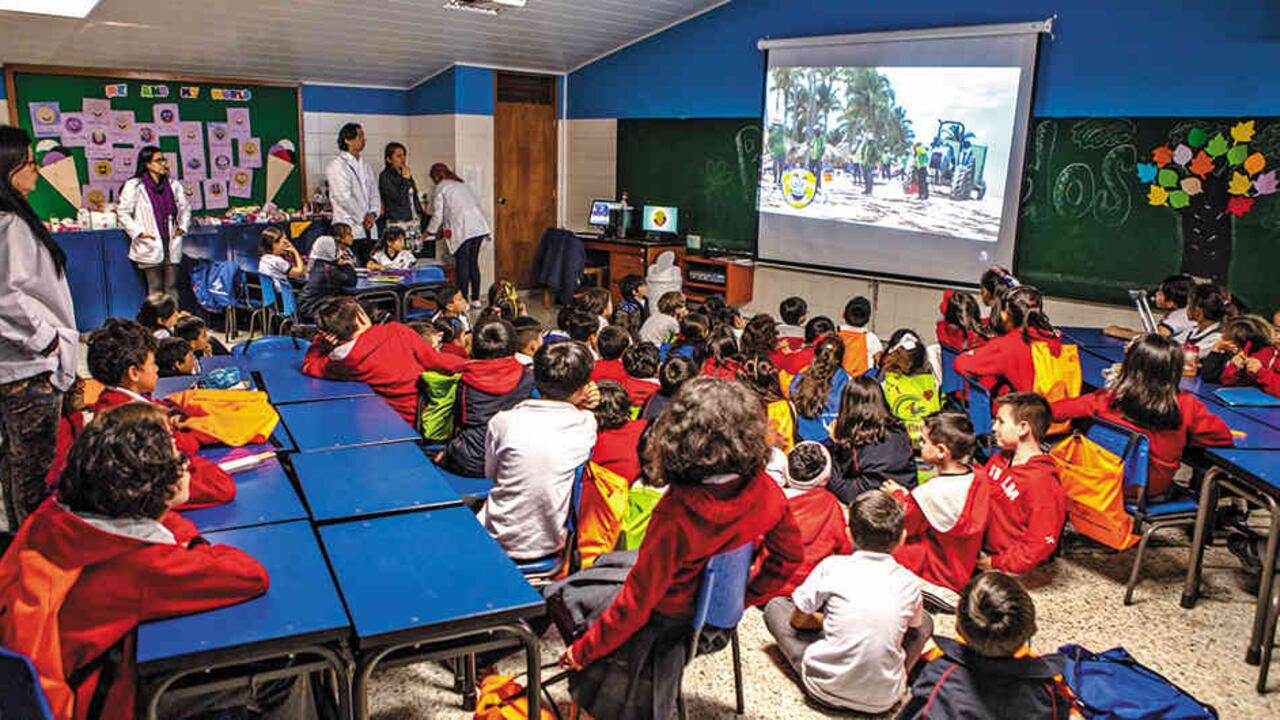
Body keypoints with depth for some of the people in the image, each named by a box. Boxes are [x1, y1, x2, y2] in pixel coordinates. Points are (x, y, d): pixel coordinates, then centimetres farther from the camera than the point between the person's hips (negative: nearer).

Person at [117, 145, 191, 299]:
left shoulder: (173, 183, 9)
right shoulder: (134, 185, -5)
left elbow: (185, 207, 20)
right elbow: (122, 212, -5)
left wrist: (182, 227, 8)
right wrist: (138, 233, -11)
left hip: (172, 244, 4)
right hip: (150, 246, -4)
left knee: (172, 287, 6)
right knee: (155, 288, -1)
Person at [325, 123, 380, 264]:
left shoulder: (365, 166, 18)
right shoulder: (337, 165, -6)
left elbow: (374, 193, 14)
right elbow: (344, 197, -13)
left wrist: (372, 213, -4)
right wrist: (363, 218, -10)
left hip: (369, 229, 7)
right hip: (349, 229, -7)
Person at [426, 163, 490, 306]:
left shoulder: (440, 189, 3)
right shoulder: (462, 184, 24)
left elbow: (438, 216, 2)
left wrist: (428, 232, 17)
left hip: (463, 230, -7)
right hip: (479, 226, 7)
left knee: (463, 265, -1)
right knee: (473, 262, 13)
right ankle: (475, 299, 16)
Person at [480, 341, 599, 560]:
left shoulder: (503, 421, -15)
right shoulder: (586, 423, -13)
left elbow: (490, 473, 4)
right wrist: (584, 408, 1)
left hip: (499, 541, -2)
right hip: (548, 546, 2)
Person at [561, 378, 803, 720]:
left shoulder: (676, 516, -37)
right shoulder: (765, 490, -20)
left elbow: (636, 604, -26)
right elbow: (788, 556, -1)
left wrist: (583, 649, -11)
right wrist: (748, 598, 13)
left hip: (666, 623, -6)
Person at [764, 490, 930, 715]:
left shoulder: (832, 566, -7)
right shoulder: (909, 582, -1)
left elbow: (797, 620, 4)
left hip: (825, 690, -2)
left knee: (775, 606, 17)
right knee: (925, 620, 26)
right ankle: (885, 677, 12)